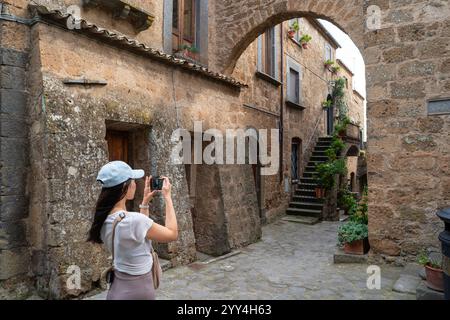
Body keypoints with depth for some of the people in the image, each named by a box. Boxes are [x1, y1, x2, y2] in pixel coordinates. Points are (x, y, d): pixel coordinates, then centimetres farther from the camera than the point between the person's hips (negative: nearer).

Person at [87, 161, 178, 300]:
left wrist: (145, 202, 8)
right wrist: (167, 197, -8)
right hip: (137, 292, -7)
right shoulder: (134, 220, -29)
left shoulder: (104, 219, -4)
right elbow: (173, 234, -14)